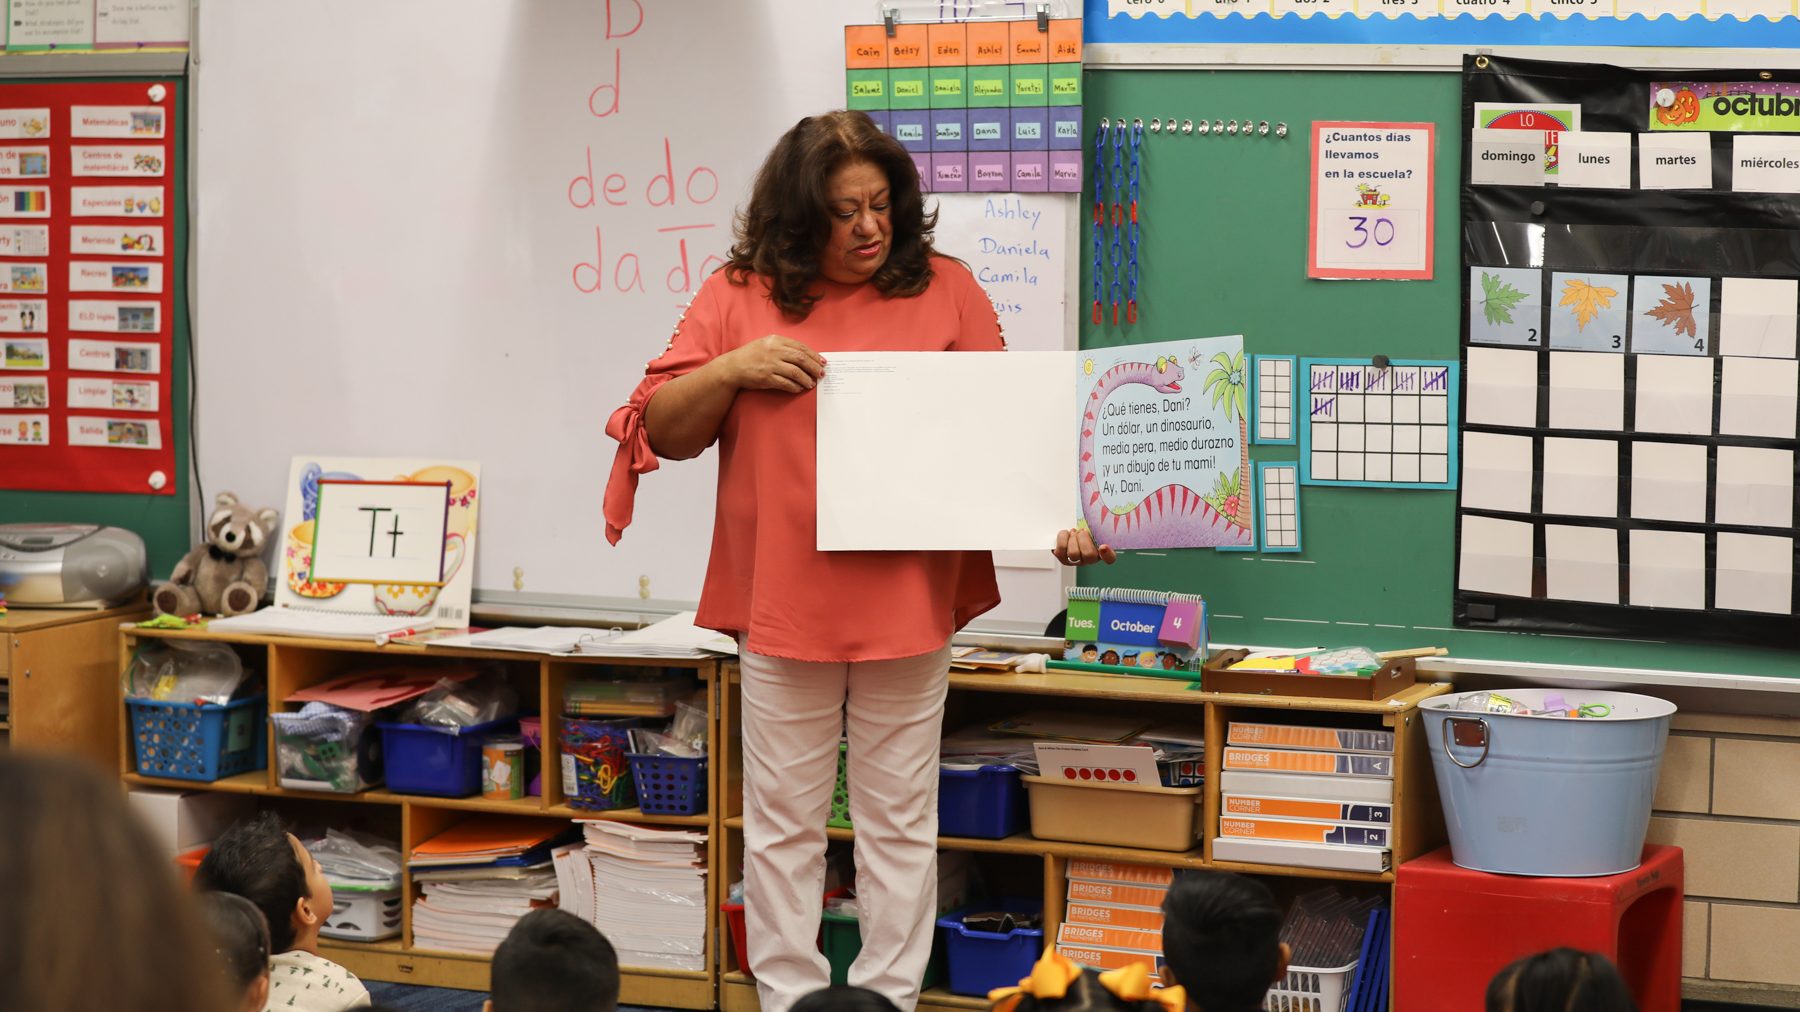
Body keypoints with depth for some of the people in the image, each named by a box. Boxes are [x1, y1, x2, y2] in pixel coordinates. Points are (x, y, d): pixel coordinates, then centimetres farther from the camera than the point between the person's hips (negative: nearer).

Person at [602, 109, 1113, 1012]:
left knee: (899, 820, 8)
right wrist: (732, 369, -13)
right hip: (783, 600, 0)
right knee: (784, 820, 7)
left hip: (909, 599, 0)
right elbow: (664, 430, 4)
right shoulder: (740, 295, 3)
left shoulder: (944, 290, 3)